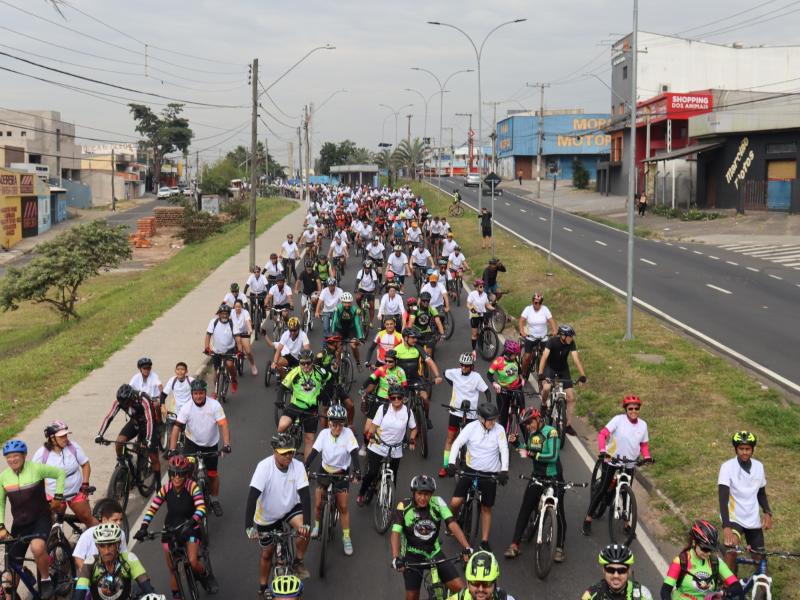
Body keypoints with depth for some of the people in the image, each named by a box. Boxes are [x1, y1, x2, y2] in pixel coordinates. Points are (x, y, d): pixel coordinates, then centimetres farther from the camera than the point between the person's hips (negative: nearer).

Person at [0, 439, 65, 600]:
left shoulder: (36, 468, -12)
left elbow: (60, 473, 0)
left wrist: (58, 497, -5)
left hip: (40, 519, -4)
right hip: (19, 523, 4)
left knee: (37, 547, -33)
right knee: (13, 565, 6)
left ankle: (46, 580, -9)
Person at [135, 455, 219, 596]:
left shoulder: (192, 486, -20)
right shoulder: (166, 488, -12)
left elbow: (201, 509, -31)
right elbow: (152, 508, -10)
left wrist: (191, 522, -48)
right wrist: (143, 527, -24)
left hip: (190, 530, -3)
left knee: (193, 563, -20)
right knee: (172, 570, 4)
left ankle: (206, 576, 13)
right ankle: (176, 595, 22)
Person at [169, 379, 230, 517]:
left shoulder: (215, 405, -21)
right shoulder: (186, 408, -19)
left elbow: (223, 425, -24)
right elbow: (177, 428, -21)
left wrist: (226, 444, -37)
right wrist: (172, 449, -29)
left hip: (211, 445, 0)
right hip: (192, 443, 0)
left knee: (213, 474, 7)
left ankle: (214, 500, 30)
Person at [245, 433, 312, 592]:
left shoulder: (298, 466, -23)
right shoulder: (264, 467, -30)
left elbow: (305, 494, -27)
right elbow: (252, 497, -34)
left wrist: (306, 523, -39)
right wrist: (249, 527, -42)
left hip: (290, 508, 1)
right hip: (267, 515, -1)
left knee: (304, 530, -27)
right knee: (267, 553, 11)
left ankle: (298, 562, -1)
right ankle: (262, 588, 35)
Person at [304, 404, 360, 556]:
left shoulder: (348, 434, -20)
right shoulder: (324, 433, -16)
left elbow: (354, 453, -25)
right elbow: (314, 452, -18)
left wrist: (357, 470, -40)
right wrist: (304, 468, -32)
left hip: (342, 473, -1)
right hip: (324, 471, 1)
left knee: (343, 507, 0)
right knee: (318, 504, 2)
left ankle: (346, 538, 13)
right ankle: (317, 525, 32)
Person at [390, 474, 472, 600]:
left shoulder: (438, 503, -14)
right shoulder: (404, 507, -18)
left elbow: (452, 524, -22)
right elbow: (395, 533, -23)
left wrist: (467, 548, -33)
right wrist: (396, 558, -37)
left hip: (434, 552, 2)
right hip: (412, 555, -2)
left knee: (460, 588, -11)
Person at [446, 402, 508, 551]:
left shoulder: (499, 430, -13)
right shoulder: (471, 427, -14)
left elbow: (504, 450, -16)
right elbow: (457, 444, -15)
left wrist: (504, 470, -29)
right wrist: (451, 463, -29)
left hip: (490, 474, 0)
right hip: (470, 470, 0)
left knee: (486, 508, 7)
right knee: (455, 502, -8)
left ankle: (484, 541, 17)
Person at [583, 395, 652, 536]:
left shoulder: (643, 425, -1)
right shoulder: (618, 420, -15)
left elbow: (644, 444, 9)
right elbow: (602, 434, -20)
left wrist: (647, 457, -11)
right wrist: (602, 452, -34)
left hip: (629, 463, 4)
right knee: (603, 488, -3)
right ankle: (588, 519, 6)